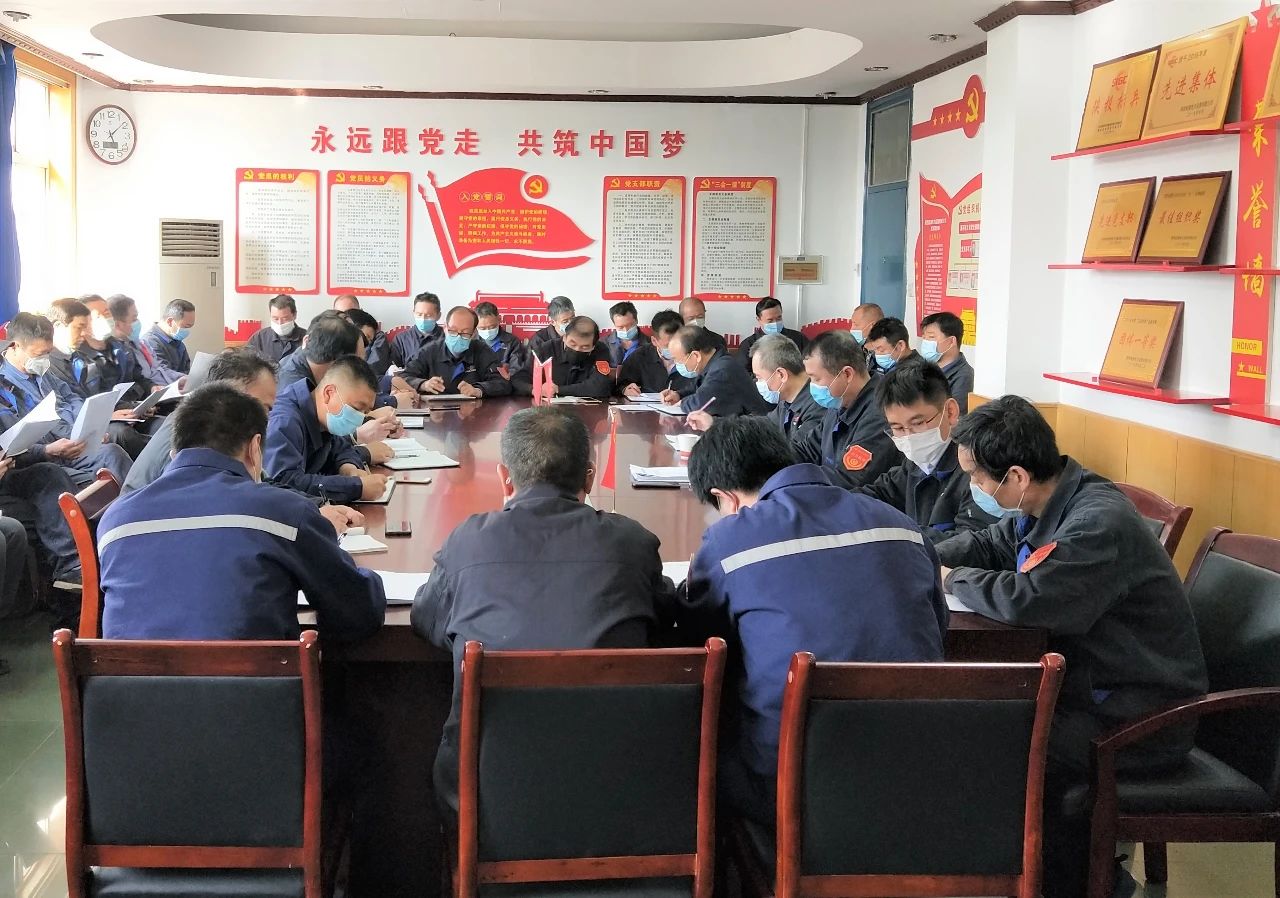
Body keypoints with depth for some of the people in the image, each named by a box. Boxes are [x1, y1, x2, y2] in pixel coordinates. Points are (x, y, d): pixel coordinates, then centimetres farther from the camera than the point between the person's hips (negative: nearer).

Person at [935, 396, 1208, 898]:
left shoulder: (1100, 522, -26)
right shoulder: (1047, 505, 3)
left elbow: (1028, 598, -35)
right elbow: (987, 546, 17)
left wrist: (952, 579, -16)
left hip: (1143, 719, -9)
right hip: (1092, 686, 9)